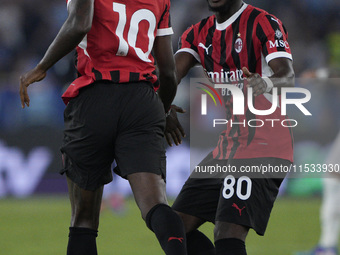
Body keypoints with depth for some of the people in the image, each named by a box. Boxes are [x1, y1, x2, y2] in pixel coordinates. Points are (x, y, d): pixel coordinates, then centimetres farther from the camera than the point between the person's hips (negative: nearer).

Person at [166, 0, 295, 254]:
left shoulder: (264, 24, -10)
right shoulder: (198, 33, 12)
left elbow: (287, 76, -24)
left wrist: (267, 83, -48)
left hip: (262, 152, -8)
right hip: (226, 149, 8)